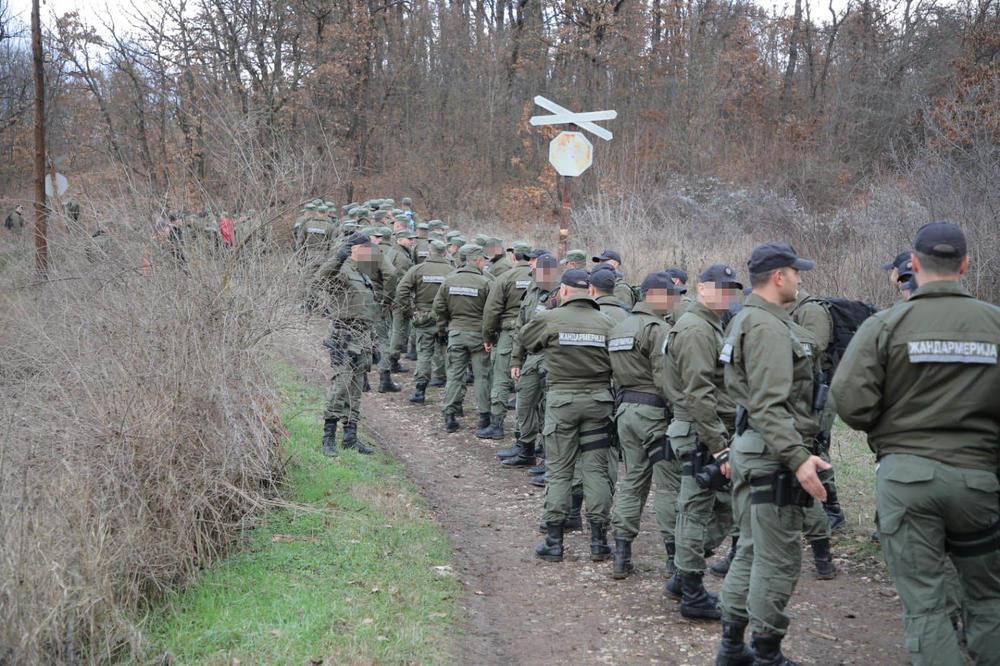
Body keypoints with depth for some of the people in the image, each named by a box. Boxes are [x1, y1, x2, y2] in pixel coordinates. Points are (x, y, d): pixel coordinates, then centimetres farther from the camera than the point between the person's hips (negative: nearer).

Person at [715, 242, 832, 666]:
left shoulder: (747, 320, 17)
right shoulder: (769, 327, -17)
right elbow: (769, 404, -25)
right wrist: (798, 456, -31)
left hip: (749, 449, 11)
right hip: (771, 455, -11)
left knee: (752, 551, 17)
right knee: (778, 560, -3)